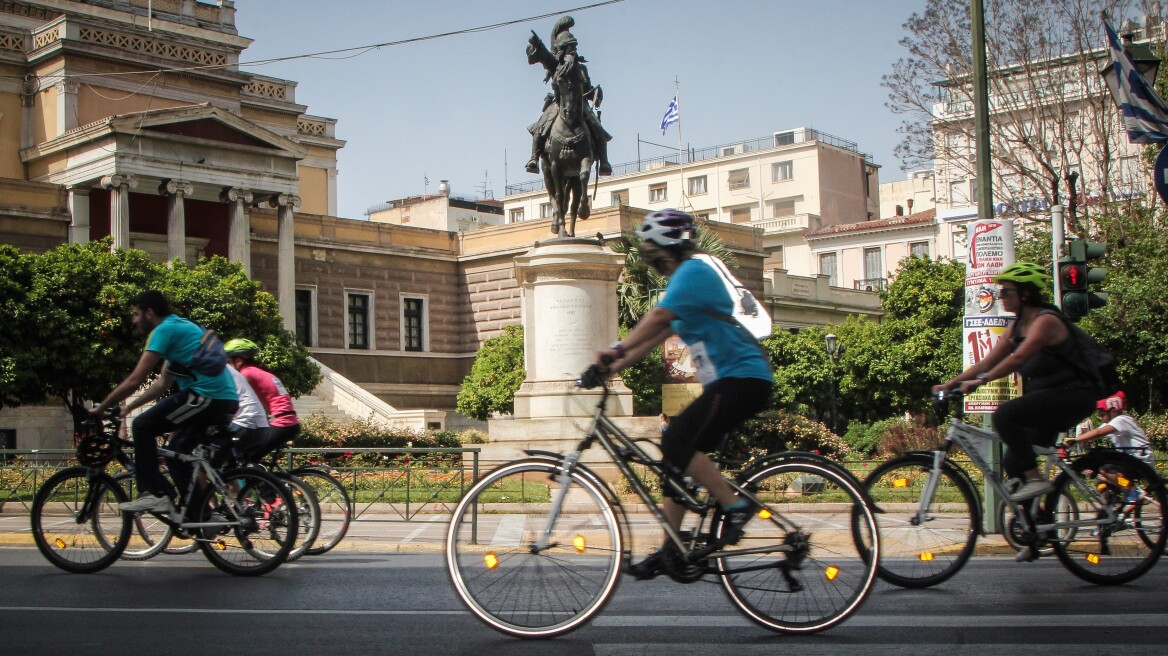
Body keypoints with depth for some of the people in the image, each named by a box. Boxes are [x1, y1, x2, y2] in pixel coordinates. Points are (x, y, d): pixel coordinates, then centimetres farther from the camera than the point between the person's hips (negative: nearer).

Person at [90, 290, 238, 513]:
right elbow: (163, 383, 30)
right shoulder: (182, 326, 25)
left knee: (143, 426, -3)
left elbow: (135, 380, -8)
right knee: (177, 449, 20)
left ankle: (153, 494, -7)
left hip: (206, 395, -10)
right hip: (228, 401, 10)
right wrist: (128, 407, 30)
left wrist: (100, 408, 3)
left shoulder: (165, 330, -4)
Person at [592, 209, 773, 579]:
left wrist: (617, 350, -30)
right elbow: (657, 335, 17)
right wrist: (616, 365, 7)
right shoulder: (686, 278, 21)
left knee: (677, 441, -21)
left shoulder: (693, 272, -10)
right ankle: (670, 551, 12)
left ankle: (736, 506, -12)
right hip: (725, 381, 10)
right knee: (678, 454, 7)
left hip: (742, 378, -10)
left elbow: (657, 318, -25)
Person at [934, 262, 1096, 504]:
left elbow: (1019, 358, -30)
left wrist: (981, 380, -38)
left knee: (1005, 415, -29)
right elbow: (988, 362, 9)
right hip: (1047, 398, 9)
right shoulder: (1018, 325, 12)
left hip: (1071, 396, -9)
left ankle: (1035, 479, -21)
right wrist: (950, 383, -1)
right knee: (1013, 464, 6)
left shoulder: (1046, 320, -15)